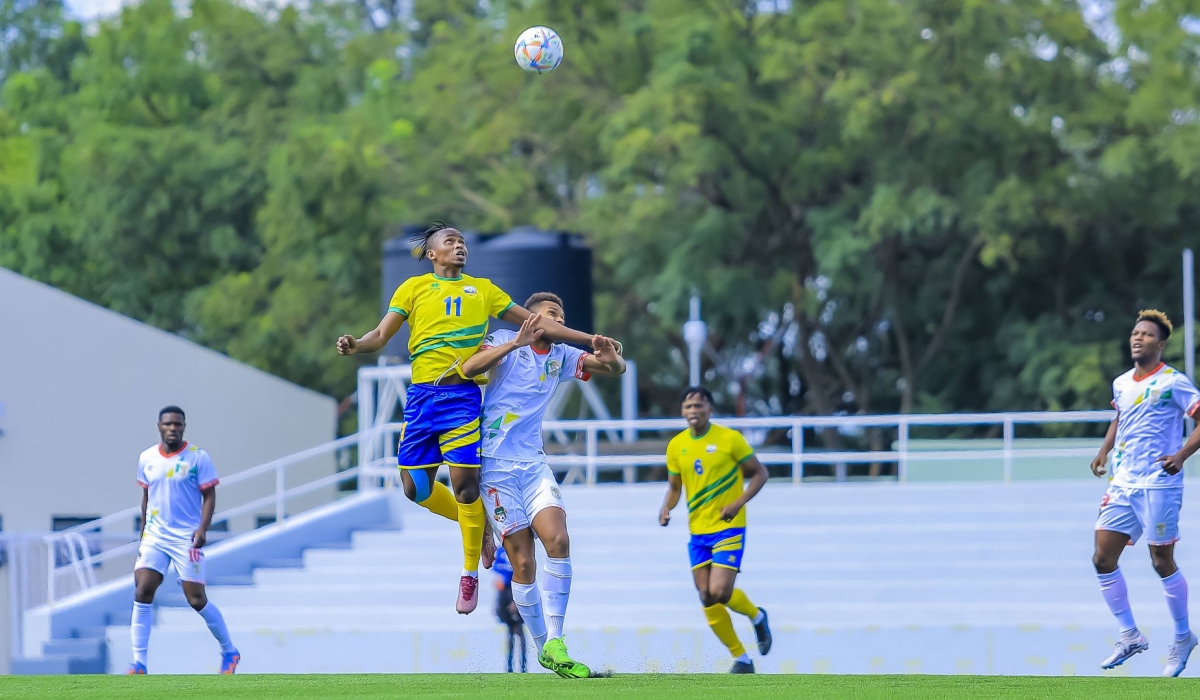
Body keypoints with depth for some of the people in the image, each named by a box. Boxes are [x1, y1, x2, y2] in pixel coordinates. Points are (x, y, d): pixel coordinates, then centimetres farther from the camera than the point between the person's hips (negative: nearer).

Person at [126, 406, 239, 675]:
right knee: (142, 593, -11)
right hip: (154, 537, 4)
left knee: (196, 600, -3)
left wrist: (202, 529, -18)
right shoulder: (147, 459, 7)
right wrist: (143, 531, 19)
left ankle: (229, 652, 18)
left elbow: (209, 496, -5)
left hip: (186, 539, -4)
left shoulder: (198, 457, -6)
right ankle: (138, 663, -8)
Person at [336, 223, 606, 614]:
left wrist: (588, 340, 11)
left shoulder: (482, 290, 14)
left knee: (464, 482, -9)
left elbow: (535, 323, 16)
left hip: (462, 395, -1)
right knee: (415, 487, 0)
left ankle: (471, 572, 6)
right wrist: (355, 346, -16)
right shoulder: (414, 288, 11)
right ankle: (479, 527, 25)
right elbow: (381, 335, 7)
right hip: (422, 395, 1)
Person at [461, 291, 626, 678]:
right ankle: (543, 648, 5)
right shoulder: (504, 342, -2)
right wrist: (516, 342, -29)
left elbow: (615, 369, 9)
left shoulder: (561, 356, 11)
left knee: (557, 540, -17)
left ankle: (554, 645, -15)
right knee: (523, 562, -7)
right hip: (497, 466, -4)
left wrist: (611, 358, -15)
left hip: (534, 463, 4)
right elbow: (470, 367, -20)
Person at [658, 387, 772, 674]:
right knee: (707, 599, 0)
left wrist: (738, 503, -16)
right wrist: (667, 508, -6)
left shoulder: (729, 438, -8)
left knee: (719, 592, -17)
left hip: (728, 528, -5)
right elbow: (674, 486, 16)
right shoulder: (676, 445, 5)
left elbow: (759, 473, -2)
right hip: (698, 532, 5)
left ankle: (756, 616, 16)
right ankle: (742, 660, 13)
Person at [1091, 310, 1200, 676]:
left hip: (1158, 485, -7)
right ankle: (1130, 636, 12)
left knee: (1162, 562, 1)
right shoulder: (1121, 384, 11)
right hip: (1122, 485, 7)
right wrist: (1105, 451, 15)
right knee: (1103, 560, 1)